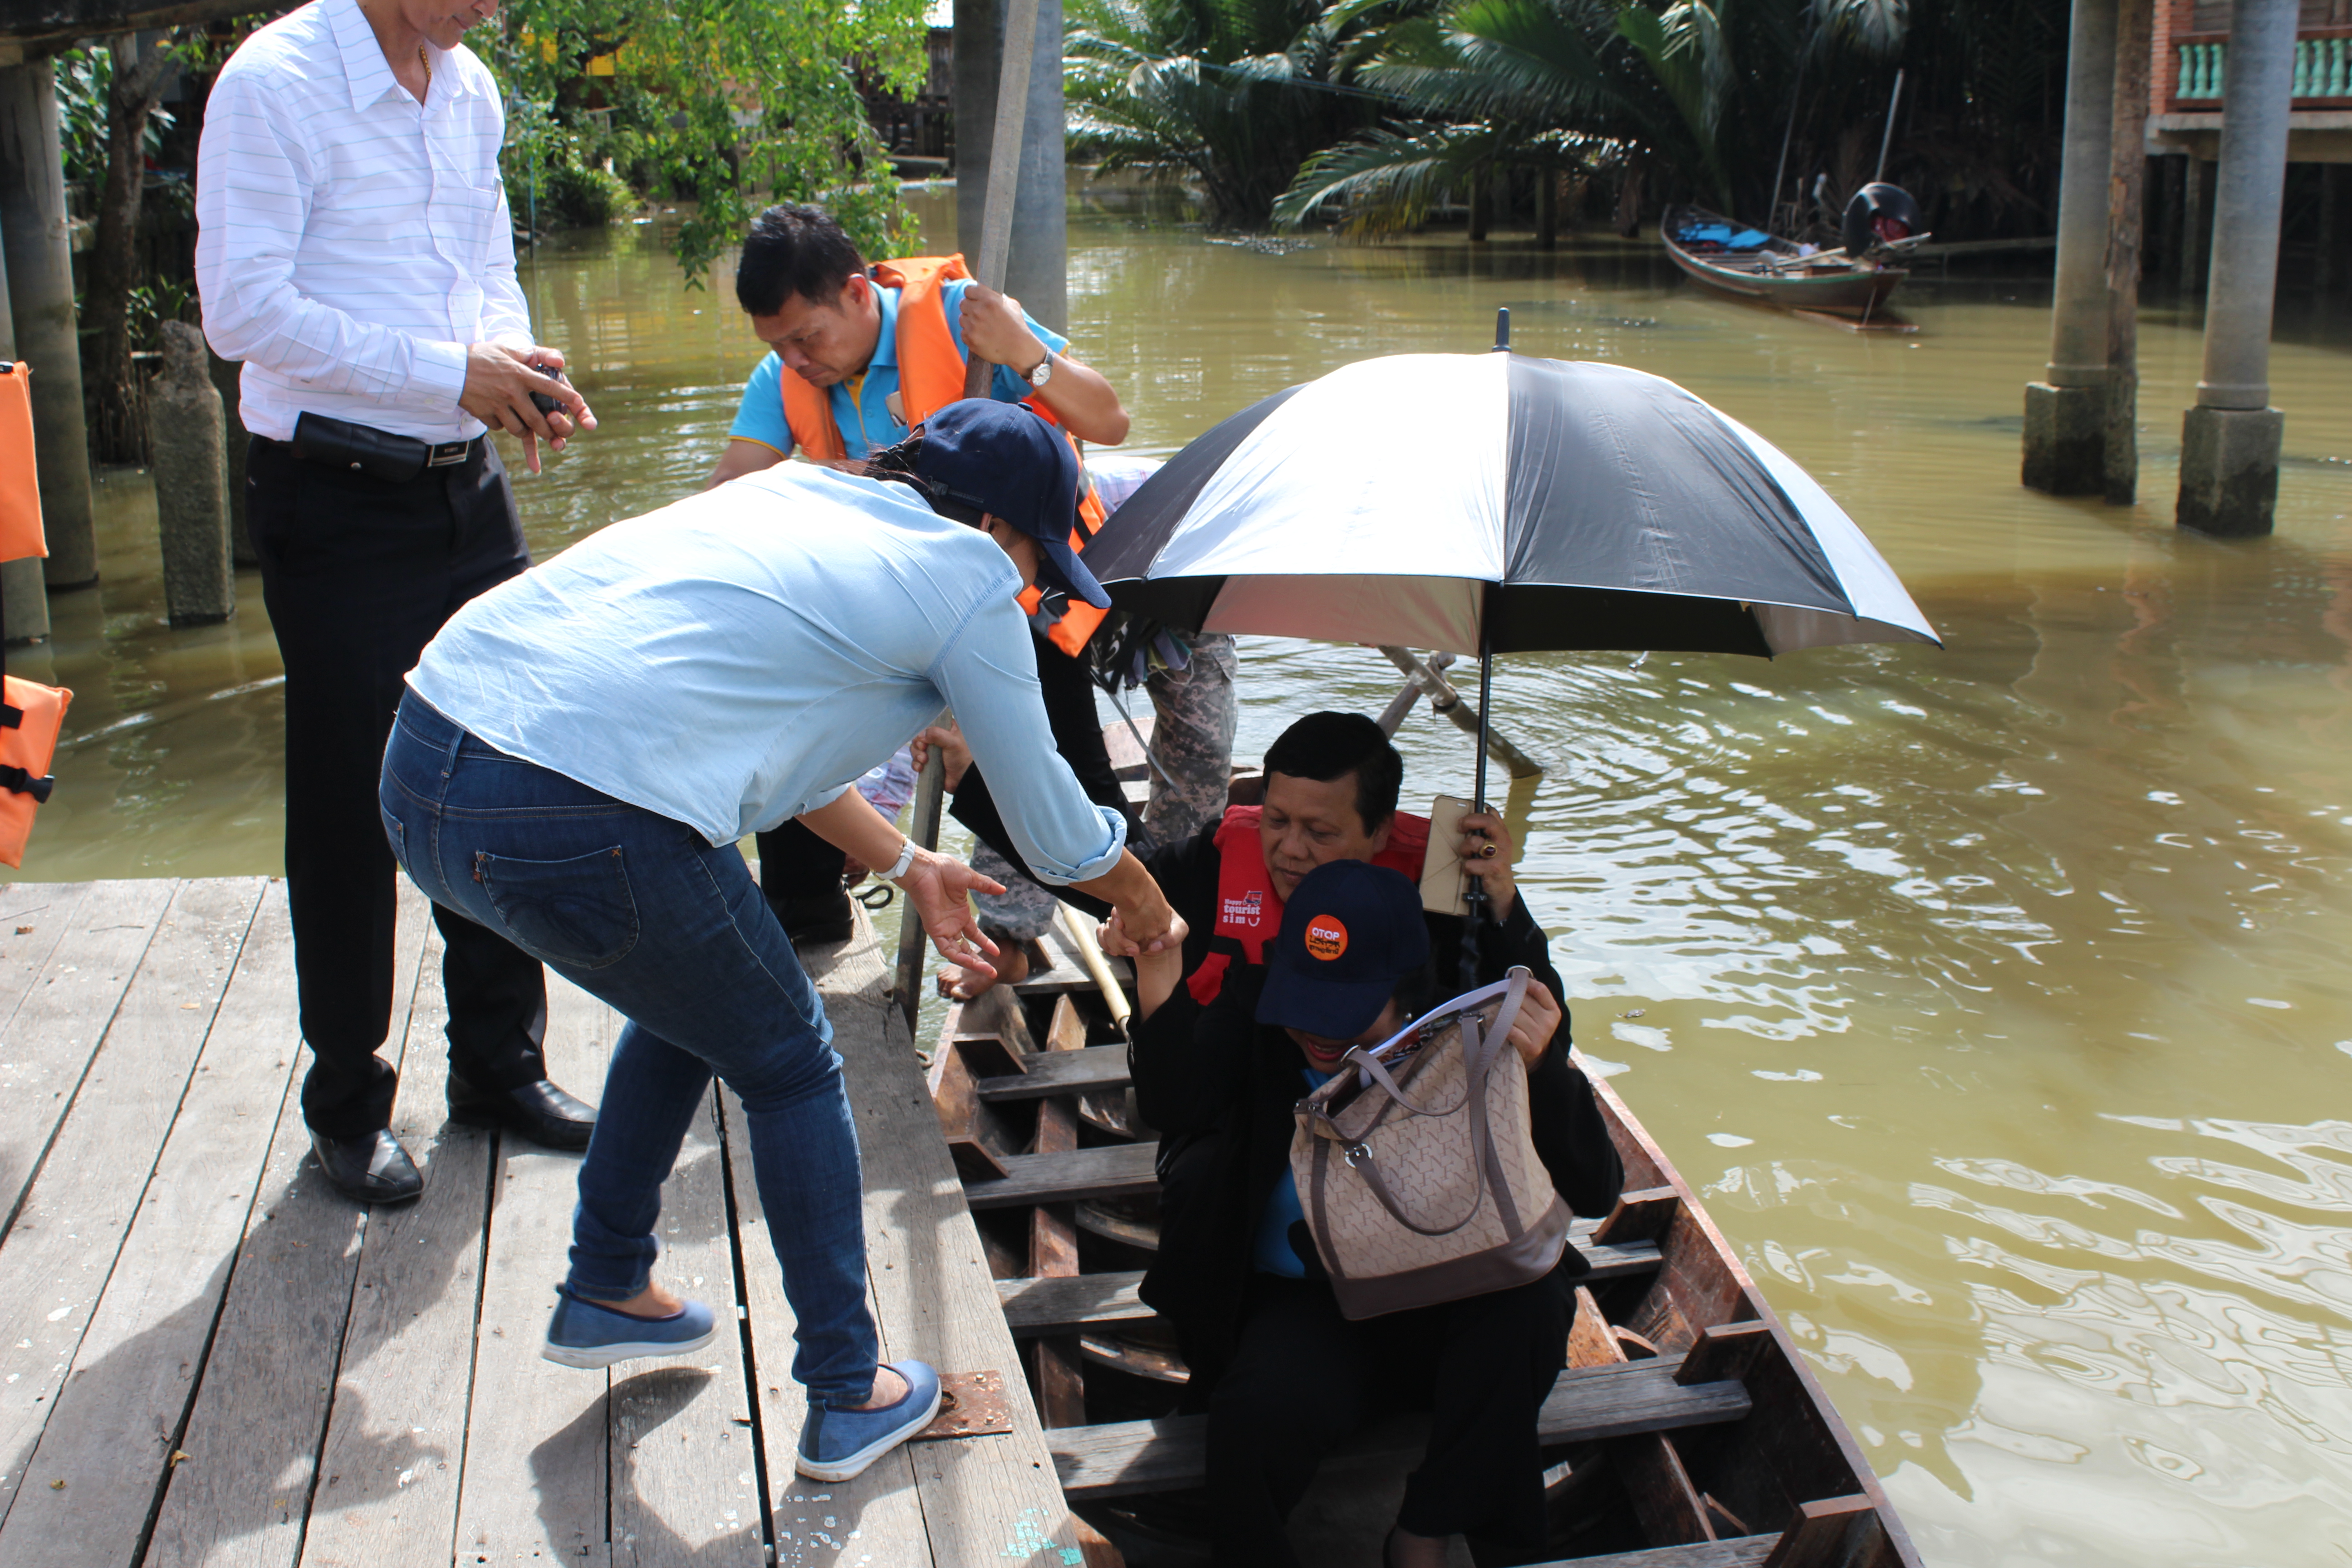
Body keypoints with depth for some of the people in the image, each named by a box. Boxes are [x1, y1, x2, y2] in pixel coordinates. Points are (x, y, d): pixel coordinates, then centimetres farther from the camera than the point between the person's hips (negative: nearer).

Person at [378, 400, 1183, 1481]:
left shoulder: (794, 491, 25)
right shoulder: (967, 575, 5)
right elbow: (1051, 825, 13)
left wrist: (906, 865, 42)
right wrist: (1147, 910, 33)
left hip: (419, 770, 8)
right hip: (586, 823, -8)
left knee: (692, 997, 31)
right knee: (787, 1066, 16)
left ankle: (605, 1295, 45)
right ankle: (849, 1399, 28)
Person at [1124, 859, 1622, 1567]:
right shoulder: (1258, 1012, -5)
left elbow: (1593, 1192, -14)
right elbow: (1176, 1108, -22)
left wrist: (1543, 1071, -31)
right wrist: (1157, 977, -37)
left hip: (1448, 1306, 1)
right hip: (1305, 1304, -1)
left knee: (1534, 1297, -32)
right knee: (1257, 1419, -33)